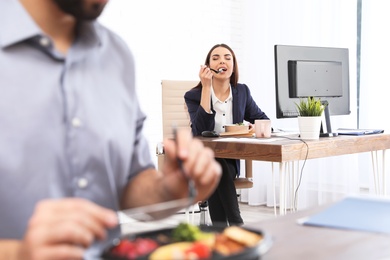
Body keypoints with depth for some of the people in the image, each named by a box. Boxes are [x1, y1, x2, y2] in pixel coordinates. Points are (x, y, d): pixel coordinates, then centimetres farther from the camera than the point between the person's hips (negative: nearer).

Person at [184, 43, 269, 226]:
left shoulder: (242, 92, 3)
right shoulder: (193, 95, -7)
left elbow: (262, 119, 16)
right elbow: (201, 130, -24)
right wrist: (206, 87, -25)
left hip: (229, 161, 3)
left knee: (219, 168, -32)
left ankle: (220, 227, -31)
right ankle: (236, 223, -35)